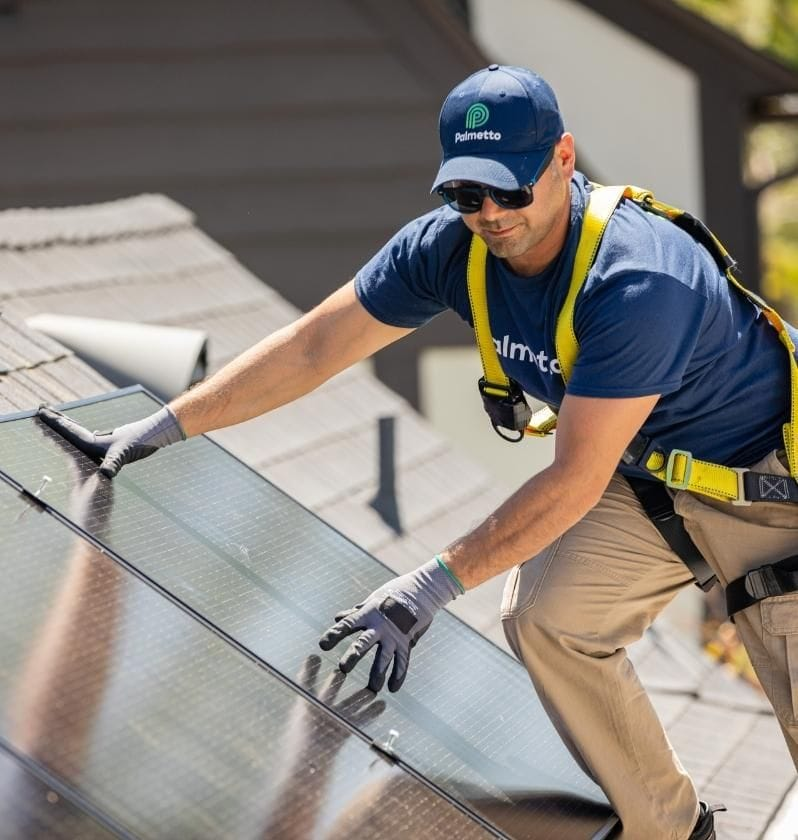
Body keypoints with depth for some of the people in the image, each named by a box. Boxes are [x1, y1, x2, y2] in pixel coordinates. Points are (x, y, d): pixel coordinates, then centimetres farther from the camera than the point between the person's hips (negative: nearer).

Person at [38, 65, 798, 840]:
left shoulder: (637, 281, -36)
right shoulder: (449, 245, -16)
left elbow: (576, 480, -33)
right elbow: (313, 347, -9)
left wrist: (432, 586, -32)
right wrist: (158, 430, -10)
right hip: (642, 474, 6)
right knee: (542, 616, -9)